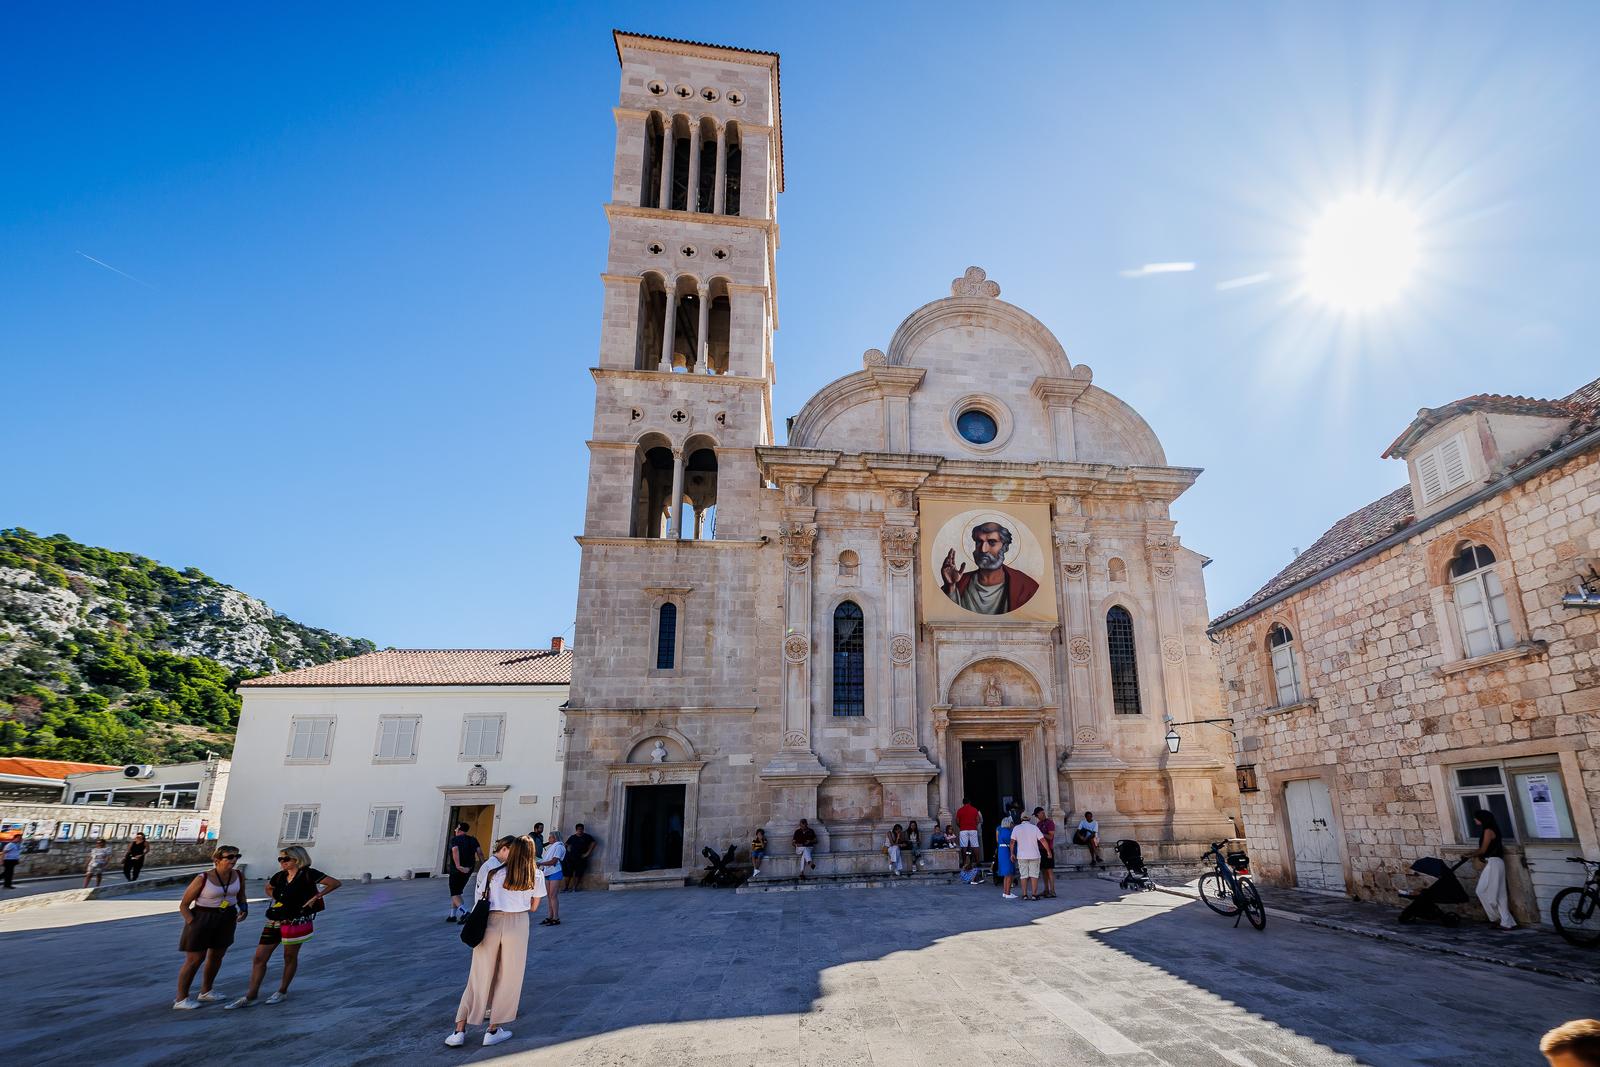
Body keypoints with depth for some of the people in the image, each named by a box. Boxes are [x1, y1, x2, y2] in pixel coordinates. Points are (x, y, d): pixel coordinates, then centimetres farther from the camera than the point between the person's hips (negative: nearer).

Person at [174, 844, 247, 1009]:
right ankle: (181, 999, 15)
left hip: (227, 919, 6)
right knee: (194, 959, 0)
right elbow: (183, 905, -10)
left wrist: (243, 909, -4)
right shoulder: (203, 878, -20)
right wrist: (193, 924, -16)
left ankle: (205, 992, 32)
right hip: (202, 919, -5)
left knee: (217, 956, 15)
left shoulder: (239, 876, -5)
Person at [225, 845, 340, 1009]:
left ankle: (282, 992, 25)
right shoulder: (280, 876, 6)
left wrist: (316, 897, -17)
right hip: (274, 921, 6)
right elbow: (268, 888, 29)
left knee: (290, 957, 8)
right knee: (259, 958, 5)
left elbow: (336, 883, -17)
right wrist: (277, 898, 10)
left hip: (295, 922, -6)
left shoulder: (308, 874, -13)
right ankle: (251, 996, 15)